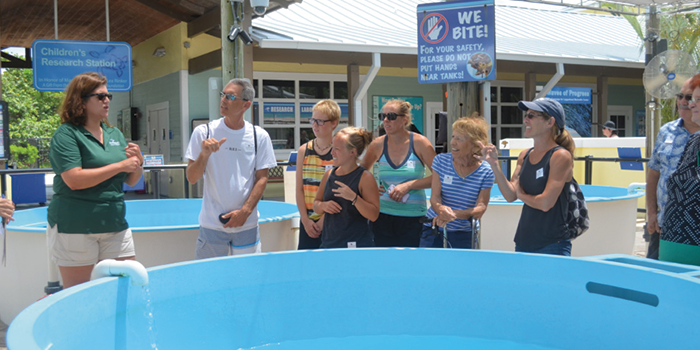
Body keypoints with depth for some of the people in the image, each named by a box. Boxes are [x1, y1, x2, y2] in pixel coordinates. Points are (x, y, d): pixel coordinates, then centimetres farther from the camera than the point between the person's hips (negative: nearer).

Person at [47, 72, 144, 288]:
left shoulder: (115, 134, 13)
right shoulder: (66, 134, -6)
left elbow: (131, 181, 16)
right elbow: (74, 180, -20)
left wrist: (137, 162, -5)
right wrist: (119, 165, -16)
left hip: (115, 224, 6)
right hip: (75, 227, -6)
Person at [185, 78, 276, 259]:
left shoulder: (259, 136, 1)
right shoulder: (203, 132, -1)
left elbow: (262, 178, 1)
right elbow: (191, 178, -1)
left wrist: (245, 211, -9)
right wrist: (204, 154, -18)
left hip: (247, 224, 1)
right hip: (211, 225, 0)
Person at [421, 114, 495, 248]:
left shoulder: (486, 172, -4)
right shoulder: (441, 160, 0)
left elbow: (481, 208, -10)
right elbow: (434, 197, -5)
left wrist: (455, 214, -27)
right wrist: (440, 209, -30)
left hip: (464, 236, -1)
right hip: (433, 230, 1)